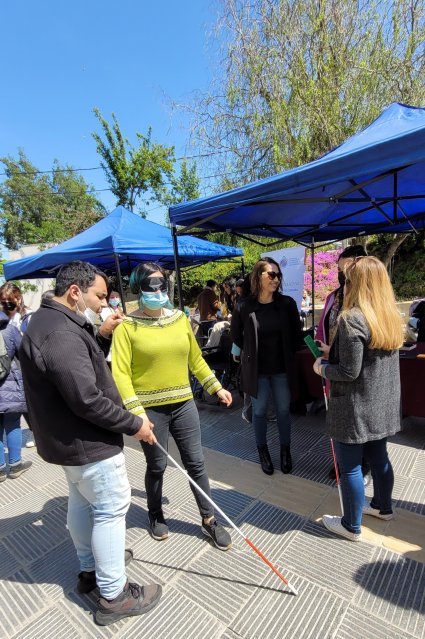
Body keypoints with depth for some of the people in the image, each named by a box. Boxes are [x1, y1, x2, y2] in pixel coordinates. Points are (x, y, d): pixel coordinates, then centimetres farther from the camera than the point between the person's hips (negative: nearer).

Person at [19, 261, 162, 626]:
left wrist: (103, 335, 2)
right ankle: (114, 596, 25)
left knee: (82, 503, 24)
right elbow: (87, 400, -31)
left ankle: (90, 568, 45)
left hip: (70, 438, 10)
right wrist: (134, 424, -20)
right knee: (111, 510, 6)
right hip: (88, 442, -10)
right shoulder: (61, 333, -29)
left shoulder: (51, 322, 6)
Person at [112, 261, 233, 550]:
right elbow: (121, 373, -14)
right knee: (157, 466, 15)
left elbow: (196, 359, 11)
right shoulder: (127, 326, -11)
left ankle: (209, 520, 32)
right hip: (150, 408, -3)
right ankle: (156, 515, 43)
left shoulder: (180, 317, 3)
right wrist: (136, 412, -20)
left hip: (184, 403, 4)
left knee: (196, 463, 11)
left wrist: (216, 387, 12)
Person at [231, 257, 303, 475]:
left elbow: (296, 333, 7)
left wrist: (289, 353, 6)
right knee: (259, 412, 14)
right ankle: (262, 451, 34)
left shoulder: (287, 303, -8)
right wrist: (252, 352, 6)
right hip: (256, 369, -1)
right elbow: (236, 336, 5)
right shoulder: (244, 306, -12)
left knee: (283, 411, 14)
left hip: (282, 368, 1)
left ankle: (285, 450, 35)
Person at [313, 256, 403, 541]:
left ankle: (351, 526, 27)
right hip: (383, 404, 8)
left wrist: (322, 367, -5)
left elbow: (349, 372, -23)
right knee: (379, 457, 25)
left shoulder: (352, 319, -23)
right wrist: (333, 354, 14)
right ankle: (383, 506, 46)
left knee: (350, 467, 9)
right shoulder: (392, 316, 4)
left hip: (356, 408, -8)